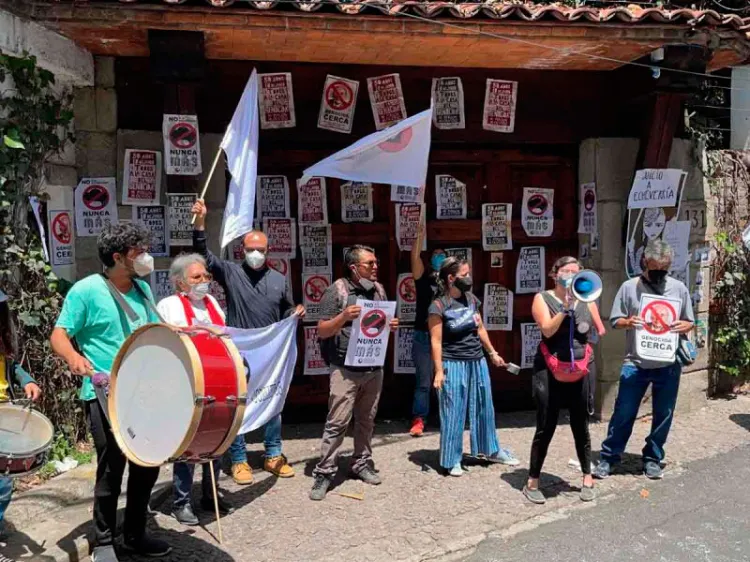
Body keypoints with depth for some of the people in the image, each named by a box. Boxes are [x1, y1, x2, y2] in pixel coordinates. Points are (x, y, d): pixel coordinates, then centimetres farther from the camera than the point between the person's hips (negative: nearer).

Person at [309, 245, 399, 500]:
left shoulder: (379, 289, 8)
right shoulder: (337, 291, -10)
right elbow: (322, 331, -10)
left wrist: (391, 326, -3)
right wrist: (344, 317, -26)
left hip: (374, 367, 6)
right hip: (345, 368, -6)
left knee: (366, 420, 15)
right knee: (337, 422, -4)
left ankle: (361, 464, 29)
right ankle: (324, 473, 6)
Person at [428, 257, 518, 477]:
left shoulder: (472, 299, 6)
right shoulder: (438, 306, -13)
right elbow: (436, 341, -14)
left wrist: (492, 353, 20)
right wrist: (439, 371, -17)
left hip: (477, 362, 6)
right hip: (453, 365, -6)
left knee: (484, 407, 17)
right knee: (453, 413, 3)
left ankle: (491, 450, 35)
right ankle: (452, 460, 17)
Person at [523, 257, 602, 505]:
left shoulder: (586, 300, 8)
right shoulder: (543, 298, -1)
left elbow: (600, 330, 13)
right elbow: (547, 330, -15)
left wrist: (593, 335, -7)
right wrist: (566, 308, -22)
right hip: (550, 371, -3)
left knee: (581, 427, 12)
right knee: (545, 428, 1)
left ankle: (587, 478, 29)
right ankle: (532, 482, 13)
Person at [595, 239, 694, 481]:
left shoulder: (679, 288, 3)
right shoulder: (629, 287, -2)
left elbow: (690, 322, 10)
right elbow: (614, 320, 2)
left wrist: (683, 326, -12)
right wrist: (627, 322, -20)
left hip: (669, 365, 2)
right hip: (635, 363, -2)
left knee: (663, 415, 12)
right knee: (623, 413, 3)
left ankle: (653, 458, 29)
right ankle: (608, 457, 16)